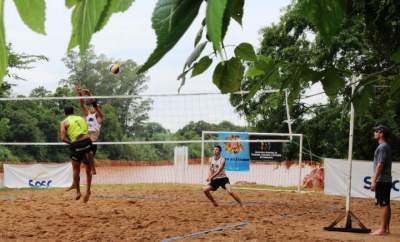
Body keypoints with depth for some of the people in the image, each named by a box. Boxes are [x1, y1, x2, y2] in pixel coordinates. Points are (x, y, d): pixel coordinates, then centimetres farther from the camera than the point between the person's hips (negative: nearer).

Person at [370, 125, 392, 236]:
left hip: (382, 180, -10)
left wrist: (374, 181, -21)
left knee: (384, 204, -9)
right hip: (386, 180, 10)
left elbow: (380, 165, -20)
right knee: (386, 204, 11)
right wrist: (375, 180, 20)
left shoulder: (382, 147, -13)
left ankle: (383, 229, -9)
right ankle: (386, 228, 15)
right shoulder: (386, 147, 19)